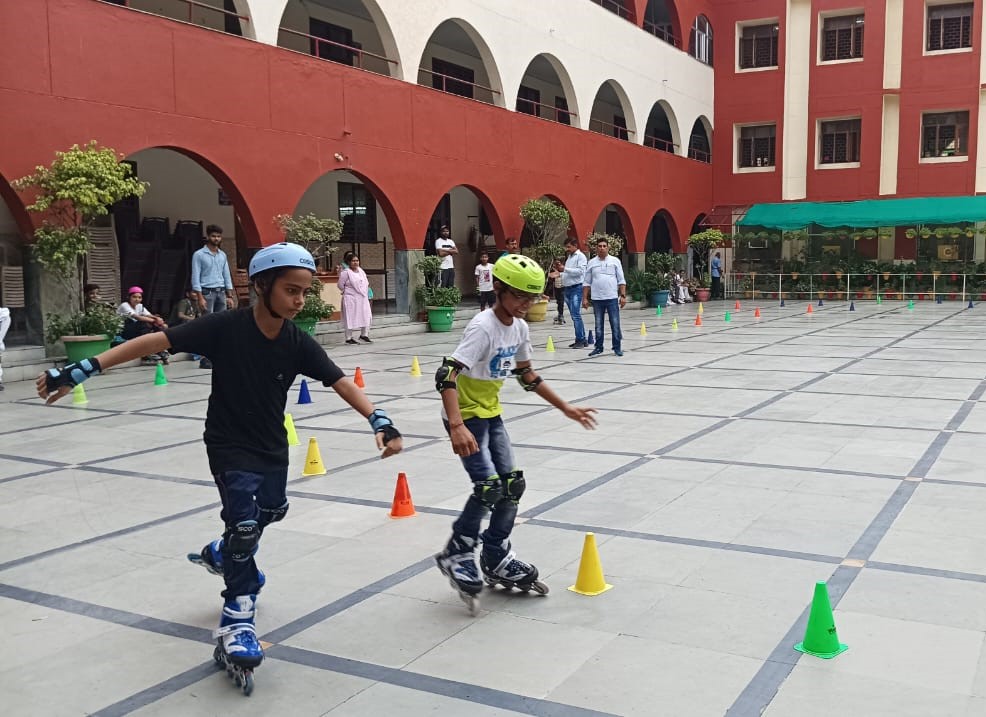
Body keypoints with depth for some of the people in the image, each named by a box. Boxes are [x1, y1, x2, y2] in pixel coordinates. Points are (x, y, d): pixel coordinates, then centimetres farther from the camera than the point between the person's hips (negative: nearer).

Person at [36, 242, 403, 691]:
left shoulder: (298, 344, -15)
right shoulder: (224, 328, -25)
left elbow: (340, 383, -16)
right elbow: (154, 341, -26)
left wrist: (379, 421, -30)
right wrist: (81, 371, -29)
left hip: (272, 447, 5)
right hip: (229, 447, -5)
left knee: (270, 513, 21)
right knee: (244, 521, -14)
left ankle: (222, 555, 52)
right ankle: (236, 617, 6)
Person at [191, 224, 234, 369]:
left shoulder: (223, 255, 14)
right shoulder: (199, 255, -3)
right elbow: (195, 278, -7)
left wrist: (229, 296, 9)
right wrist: (200, 298, -14)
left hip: (221, 293, 6)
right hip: (207, 292, -6)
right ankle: (205, 359, -8)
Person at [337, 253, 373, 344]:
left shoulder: (361, 271, 11)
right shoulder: (346, 272, -11)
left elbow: (366, 283, 21)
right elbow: (340, 285, -8)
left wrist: (365, 292, 12)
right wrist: (347, 292, 4)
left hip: (363, 298, 7)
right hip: (351, 299, -7)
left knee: (366, 316, 5)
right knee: (350, 318, -3)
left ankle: (364, 335, 19)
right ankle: (348, 338, 4)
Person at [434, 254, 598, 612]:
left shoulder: (520, 328, -1)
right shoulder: (483, 327, -25)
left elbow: (527, 376, 14)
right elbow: (446, 375, -35)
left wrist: (566, 408, 15)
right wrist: (457, 427, -47)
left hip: (491, 414, 8)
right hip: (465, 416, -8)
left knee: (512, 485, 7)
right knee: (489, 486, -18)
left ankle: (496, 559, 25)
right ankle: (456, 554, 4)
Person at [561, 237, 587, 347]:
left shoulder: (580, 256, -5)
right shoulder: (569, 256, 20)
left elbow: (580, 271, -18)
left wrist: (565, 269, -21)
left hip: (576, 288, -9)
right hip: (567, 288, 9)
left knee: (576, 315, -14)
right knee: (574, 315, 10)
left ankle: (580, 340, -11)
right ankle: (582, 340, 15)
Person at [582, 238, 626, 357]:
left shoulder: (615, 261, 4)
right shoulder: (591, 263, 7)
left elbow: (621, 280, 3)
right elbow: (587, 283, 8)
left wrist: (623, 296, -4)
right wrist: (584, 298, 3)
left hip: (612, 298, -1)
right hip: (597, 299, 2)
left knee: (615, 325, 0)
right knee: (598, 325, 9)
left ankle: (617, 347, 8)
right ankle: (598, 347, 17)